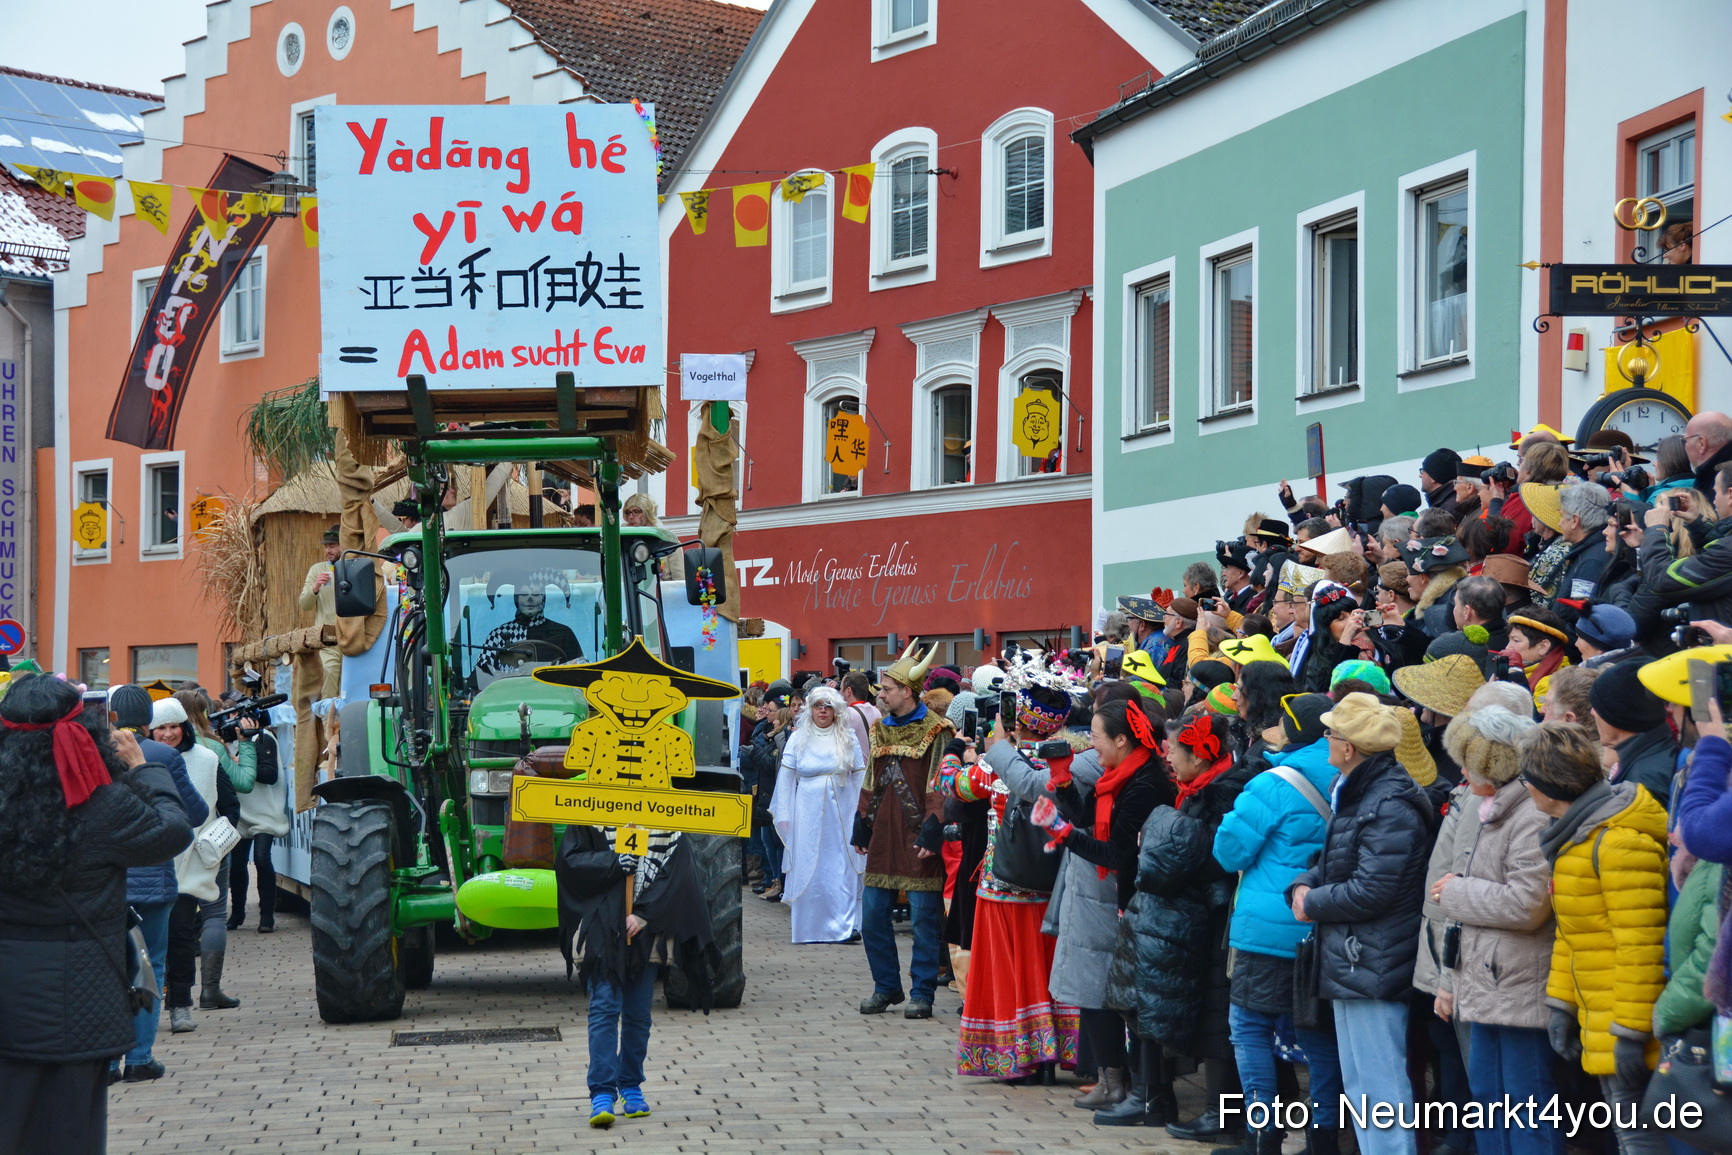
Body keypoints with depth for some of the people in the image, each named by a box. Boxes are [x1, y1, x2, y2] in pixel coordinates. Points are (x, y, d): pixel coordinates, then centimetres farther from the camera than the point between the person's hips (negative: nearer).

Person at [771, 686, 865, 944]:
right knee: (808, 870, -1)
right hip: (808, 814, 0)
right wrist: (784, 816, 1)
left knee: (843, 868, -3)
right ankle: (809, 927, 5)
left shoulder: (848, 739, 7)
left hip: (842, 813, 0)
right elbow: (786, 779, 6)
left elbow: (860, 776, 8)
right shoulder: (798, 739, 6)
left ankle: (846, 926, -1)